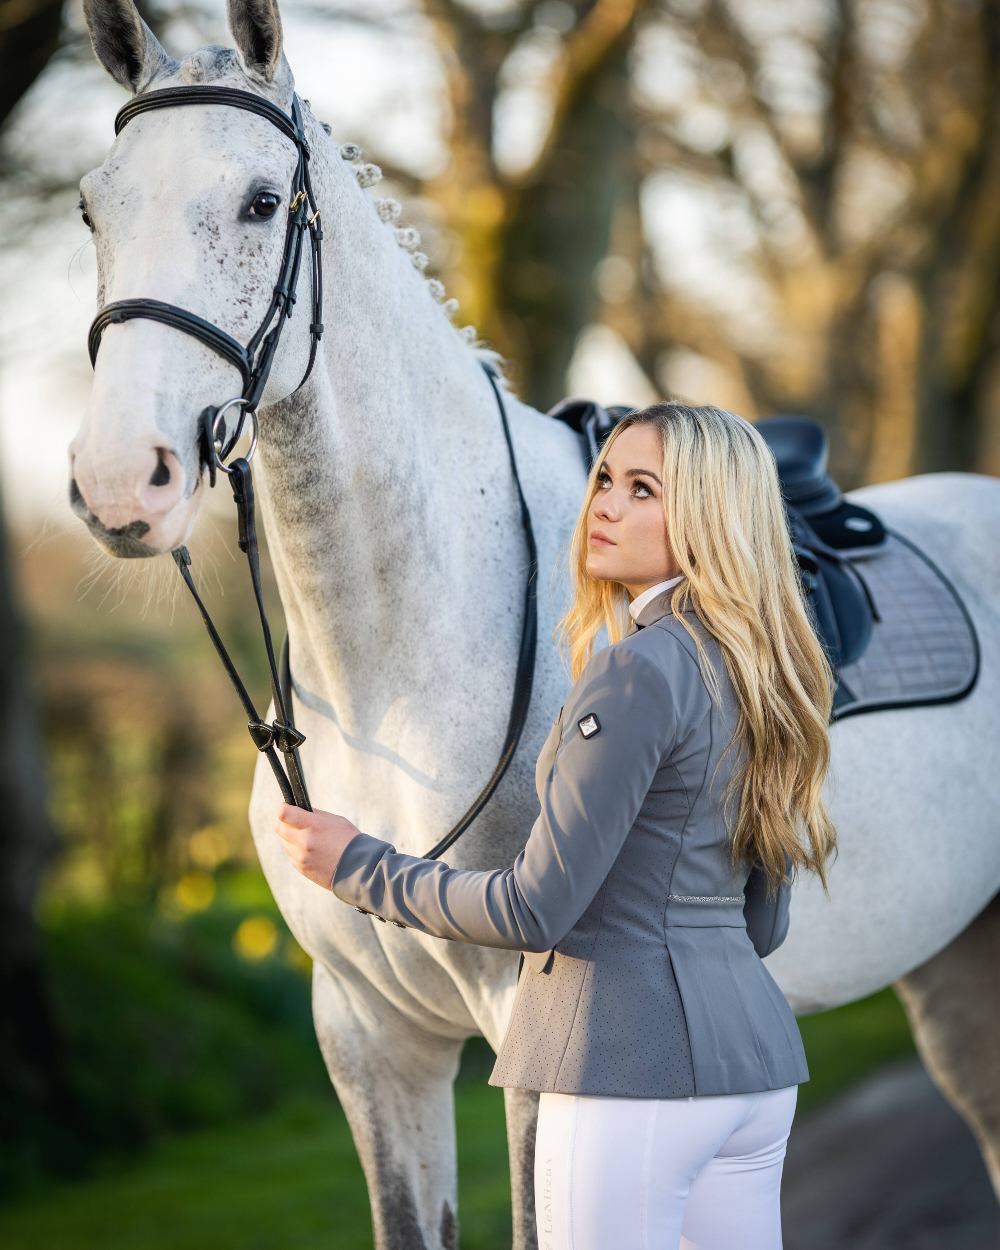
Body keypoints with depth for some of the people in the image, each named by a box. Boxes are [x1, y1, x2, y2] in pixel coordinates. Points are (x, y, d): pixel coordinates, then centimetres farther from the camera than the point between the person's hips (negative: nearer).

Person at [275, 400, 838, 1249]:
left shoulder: (638, 671, -16)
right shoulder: (758, 674, 12)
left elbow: (536, 910, -16)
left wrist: (358, 867, -5)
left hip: (636, 1060, -9)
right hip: (757, 1055, 9)